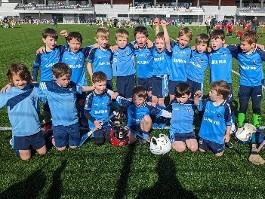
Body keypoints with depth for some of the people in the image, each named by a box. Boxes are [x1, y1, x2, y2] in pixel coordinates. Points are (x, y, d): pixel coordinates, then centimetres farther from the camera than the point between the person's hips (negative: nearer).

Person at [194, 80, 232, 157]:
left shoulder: (225, 107, -21)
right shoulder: (208, 102, -8)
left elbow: (229, 122, -12)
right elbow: (197, 104, 6)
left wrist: (227, 134, -8)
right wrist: (196, 96, -14)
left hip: (217, 136, -5)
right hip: (205, 134, 5)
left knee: (218, 154, 10)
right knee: (201, 150, 19)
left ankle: (222, 145, 38)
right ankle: (208, 145, 46)